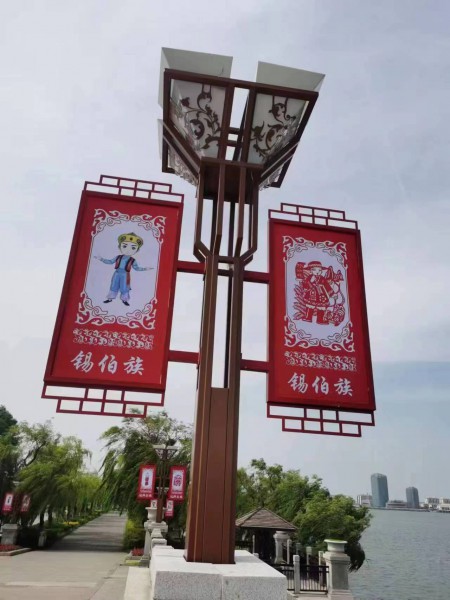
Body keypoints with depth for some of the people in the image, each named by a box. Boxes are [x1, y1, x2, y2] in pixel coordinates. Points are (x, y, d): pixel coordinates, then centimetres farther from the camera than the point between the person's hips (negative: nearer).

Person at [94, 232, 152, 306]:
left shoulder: (133, 260, -6)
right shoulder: (118, 257, -2)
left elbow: (136, 268, 4)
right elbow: (110, 261, 9)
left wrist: (145, 269, -4)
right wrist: (101, 259, 5)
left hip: (125, 276, -2)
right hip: (117, 274, 2)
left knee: (124, 288, 6)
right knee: (114, 286, 11)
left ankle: (124, 299, 22)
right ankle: (110, 298, 24)